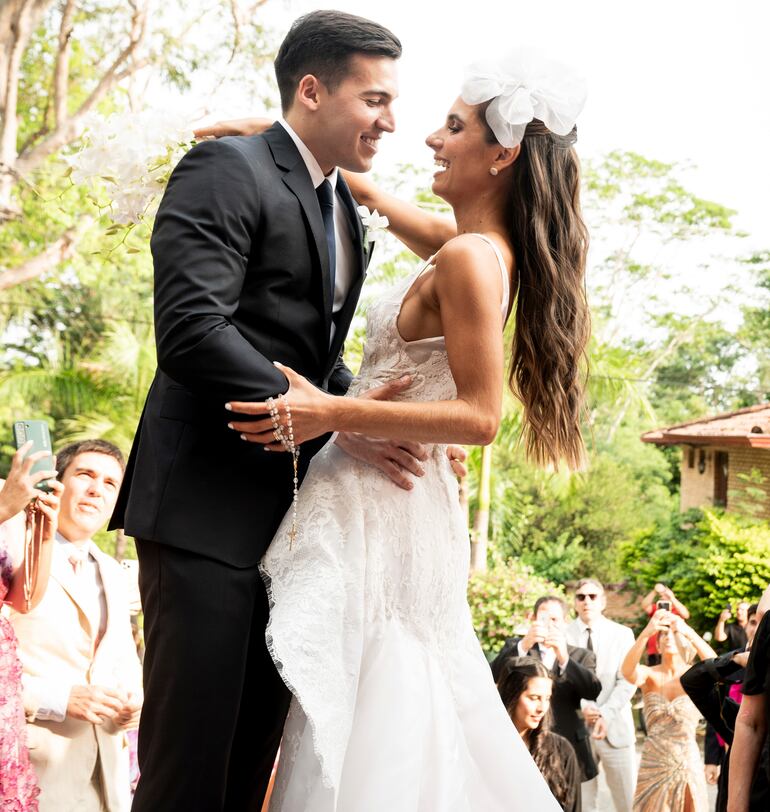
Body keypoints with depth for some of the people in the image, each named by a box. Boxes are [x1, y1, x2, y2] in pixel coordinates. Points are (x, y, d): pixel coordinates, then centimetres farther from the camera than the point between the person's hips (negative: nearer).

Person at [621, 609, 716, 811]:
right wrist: (646, 633, -41)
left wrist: (689, 632, -40)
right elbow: (627, 671, -25)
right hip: (653, 765, 1)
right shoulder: (649, 675, -1)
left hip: (687, 766, -1)